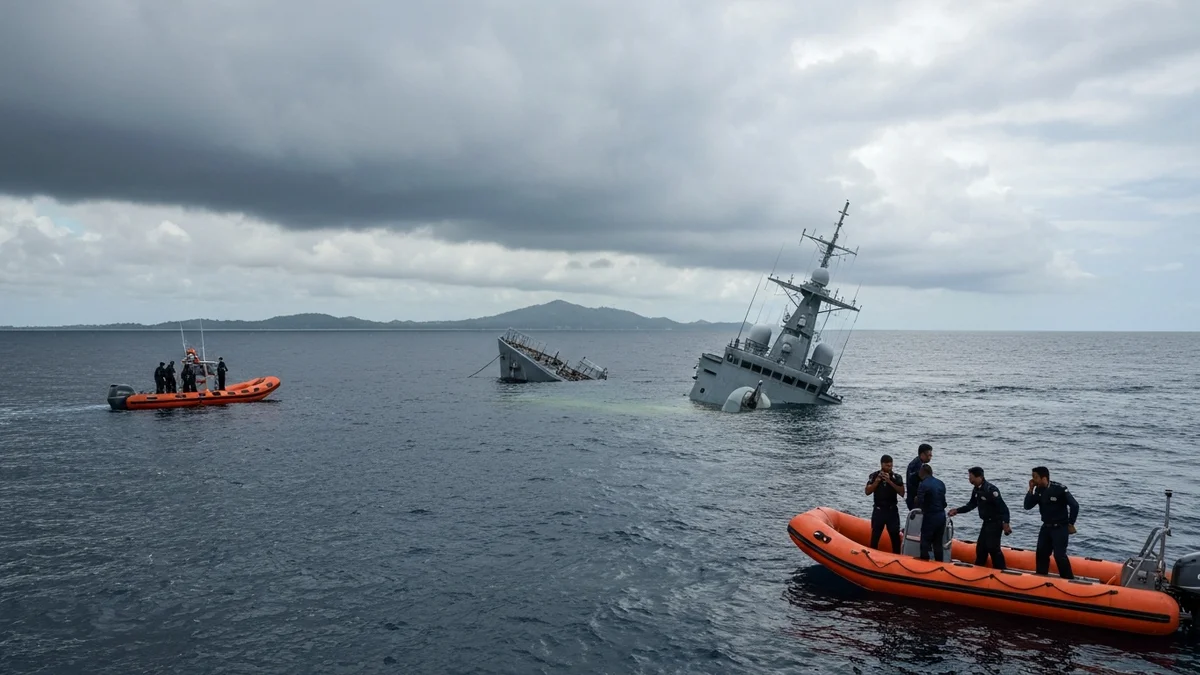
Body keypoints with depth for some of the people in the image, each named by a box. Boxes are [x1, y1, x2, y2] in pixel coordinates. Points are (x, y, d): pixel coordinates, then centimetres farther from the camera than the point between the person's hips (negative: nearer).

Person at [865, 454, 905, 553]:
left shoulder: (896, 477, 0)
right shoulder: (874, 476, 0)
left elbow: (902, 492, -9)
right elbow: (868, 491, -5)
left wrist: (890, 482, -17)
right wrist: (877, 480, -15)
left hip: (892, 510, 0)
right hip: (878, 510, 0)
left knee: (895, 535, 5)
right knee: (875, 536, 5)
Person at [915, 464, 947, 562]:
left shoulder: (923, 485, -15)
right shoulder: (941, 483, 5)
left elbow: (919, 503, -18)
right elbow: (943, 500, 8)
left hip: (930, 517, -6)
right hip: (942, 516, 7)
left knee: (925, 543, 2)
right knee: (938, 543, 15)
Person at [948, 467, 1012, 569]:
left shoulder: (990, 489, -23)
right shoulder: (976, 490, 4)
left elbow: (1003, 507, -25)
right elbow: (971, 505, 15)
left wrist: (1006, 523, -30)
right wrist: (957, 510, 8)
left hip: (995, 523, -9)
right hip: (986, 523, 9)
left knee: (993, 548, -10)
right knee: (981, 547, 15)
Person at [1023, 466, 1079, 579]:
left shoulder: (1059, 489, -20)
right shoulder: (1038, 490, -1)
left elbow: (1074, 505, -14)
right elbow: (1027, 506, -3)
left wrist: (1071, 524, -9)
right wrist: (1031, 490, -12)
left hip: (1060, 528, -7)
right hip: (1046, 527, 7)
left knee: (1059, 555, -13)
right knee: (1041, 553, 11)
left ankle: (1069, 580, -1)